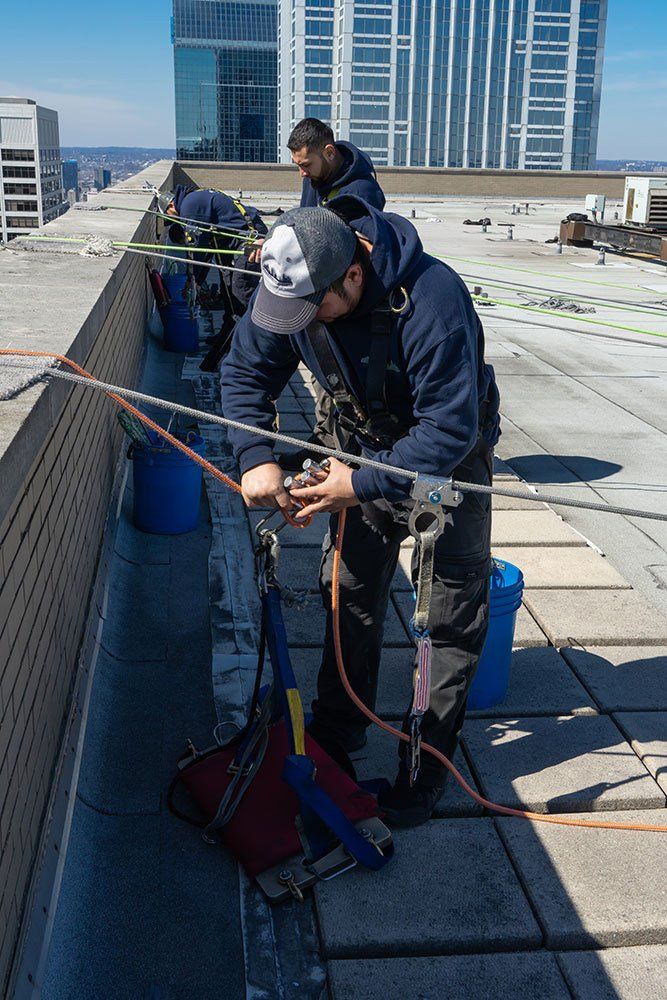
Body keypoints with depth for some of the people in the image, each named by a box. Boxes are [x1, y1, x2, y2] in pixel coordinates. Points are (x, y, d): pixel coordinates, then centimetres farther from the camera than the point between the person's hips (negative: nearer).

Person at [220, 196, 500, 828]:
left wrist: (366, 485, -32)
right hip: (364, 447, 5)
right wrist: (255, 457, -21)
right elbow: (246, 371, -7)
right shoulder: (290, 283, -18)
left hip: (448, 459, -5)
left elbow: (450, 428, -34)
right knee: (350, 593, 14)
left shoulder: (433, 298, -37)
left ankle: (427, 760, 15)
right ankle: (338, 729, 32)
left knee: (453, 612, 0)